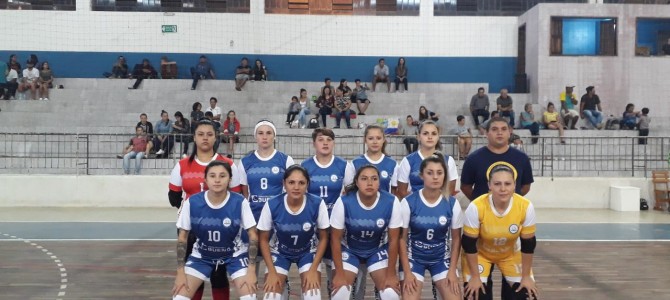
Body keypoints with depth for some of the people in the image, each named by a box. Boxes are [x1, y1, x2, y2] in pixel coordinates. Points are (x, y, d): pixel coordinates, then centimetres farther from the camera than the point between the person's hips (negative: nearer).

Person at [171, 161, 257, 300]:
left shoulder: (240, 202, -22)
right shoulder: (192, 203, -19)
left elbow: (253, 236, -13)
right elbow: (182, 238, -7)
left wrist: (251, 270, -17)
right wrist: (180, 272, -9)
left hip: (235, 255, -1)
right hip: (201, 256, 1)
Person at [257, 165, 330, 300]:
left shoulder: (317, 204, -25)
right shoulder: (272, 205, -24)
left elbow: (323, 238, -9)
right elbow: (264, 240, -9)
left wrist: (313, 269, -13)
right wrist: (272, 271, -12)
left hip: (308, 252, 0)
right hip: (279, 252, 0)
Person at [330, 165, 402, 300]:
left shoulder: (391, 202, -25)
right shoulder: (344, 202, -27)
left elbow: (393, 240, -13)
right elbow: (336, 239, -14)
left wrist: (391, 274, -9)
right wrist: (339, 273, -13)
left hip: (378, 250, 1)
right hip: (349, 250, -1)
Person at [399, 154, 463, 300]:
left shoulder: (452, 204, -9)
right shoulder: (408, 203, -15)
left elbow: (456, 238, 1)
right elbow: (402, 238, -8)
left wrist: (452, 270, -3)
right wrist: (407, 272, -9)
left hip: (442, 258, 2)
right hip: (414, 258, -2)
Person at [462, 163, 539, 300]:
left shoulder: (526, 207, -27)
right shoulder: (476, 207, -33)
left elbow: (528, 244, -14)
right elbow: (469, 244, -21)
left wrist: (526, 276, -7)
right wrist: (475, 276, -15)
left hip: (510, 255, 2)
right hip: (480, 254, -2)